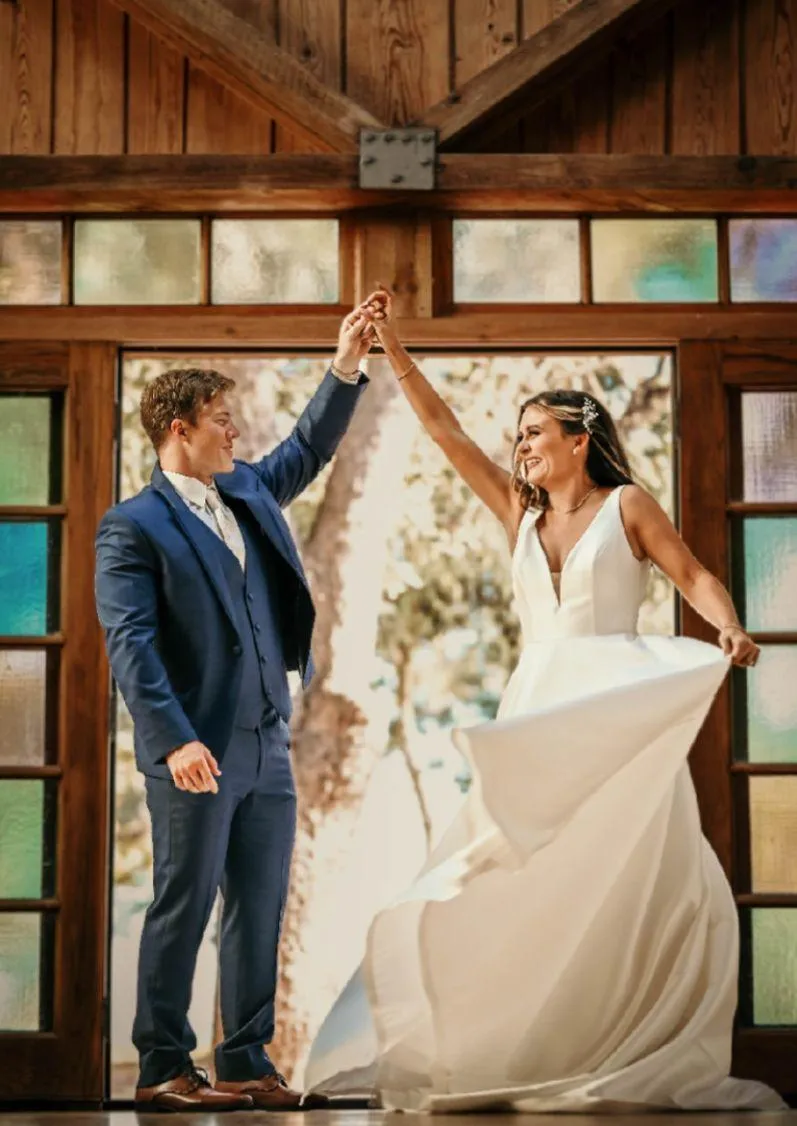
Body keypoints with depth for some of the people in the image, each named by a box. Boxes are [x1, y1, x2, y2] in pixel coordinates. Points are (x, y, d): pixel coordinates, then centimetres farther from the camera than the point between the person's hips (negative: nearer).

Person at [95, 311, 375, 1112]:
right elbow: (130, 643, -15)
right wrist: (175, 741, -23)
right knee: (183, 909, 0)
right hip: (196, 755, -7)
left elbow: (309, 448, 29)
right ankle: (162, 1069, 9)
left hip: (268, 747, 7)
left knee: (260, 912, 9)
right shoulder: (133, 527, -7)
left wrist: (345, 367, 18)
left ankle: (247, 1063, 17)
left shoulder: (249, 491, 15)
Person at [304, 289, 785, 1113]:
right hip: (537, 708, 5)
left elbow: (693, 575, -3)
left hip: (619, 710, -4)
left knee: (637, 879, -10)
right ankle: (528, 1045, 4)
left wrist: (729, 628, -24)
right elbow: (444, 430, 14)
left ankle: (646, 1052, -5)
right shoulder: (519, 513, 15)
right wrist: (392, 349, 10)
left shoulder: (625, 505, 4)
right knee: (526, 878, -1)